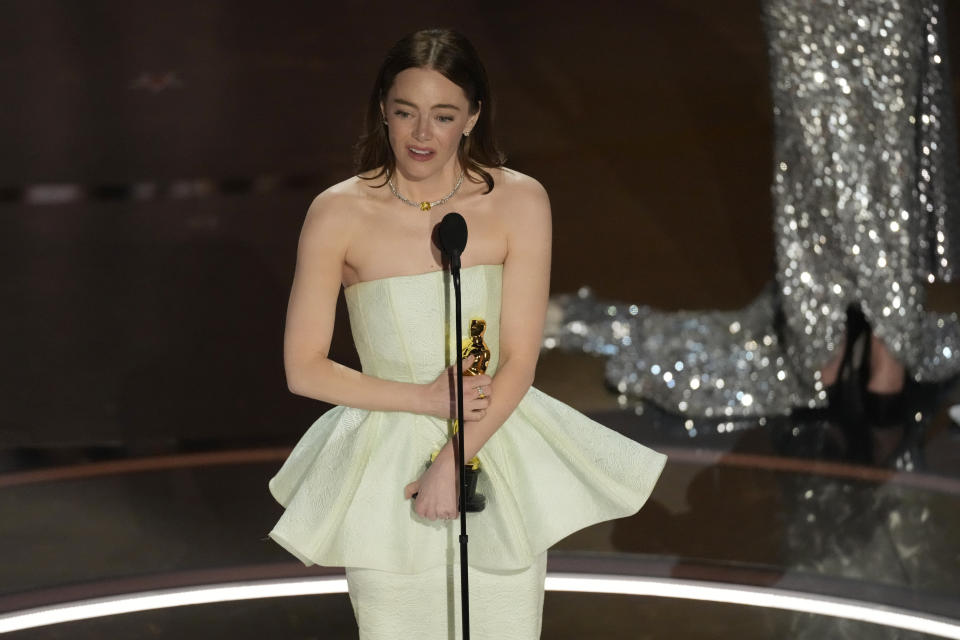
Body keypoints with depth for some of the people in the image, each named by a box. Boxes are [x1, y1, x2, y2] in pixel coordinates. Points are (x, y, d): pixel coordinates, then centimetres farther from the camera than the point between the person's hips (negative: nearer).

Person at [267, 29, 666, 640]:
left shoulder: (519, 202, -7)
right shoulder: (339, 213, -8)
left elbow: (519, 363, -8)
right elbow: (304, 368, -5)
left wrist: (452, 463, -16)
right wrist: (424, 399, -13)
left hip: (497, 458, 1)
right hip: (385, 468, -1)